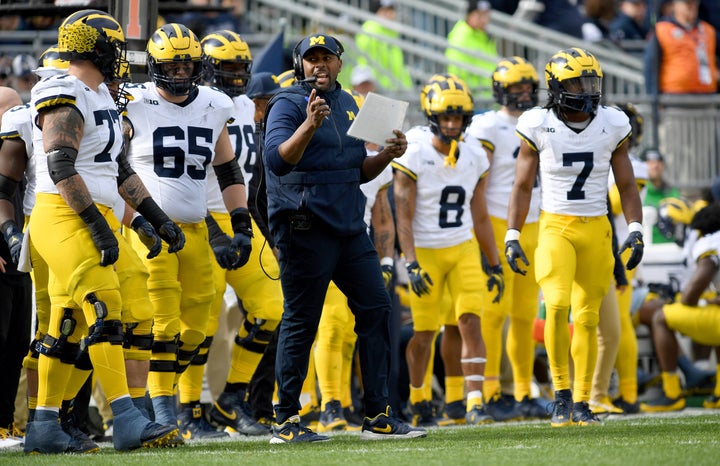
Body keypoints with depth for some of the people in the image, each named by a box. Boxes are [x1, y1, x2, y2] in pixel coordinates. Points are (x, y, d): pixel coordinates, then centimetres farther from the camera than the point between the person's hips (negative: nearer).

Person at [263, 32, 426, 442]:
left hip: (349, 225, 7)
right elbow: (277, 160, -22)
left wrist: (388, 155, 4)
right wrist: (310, 125, -34)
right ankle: (286, 423, 2)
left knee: (376, 308, 4)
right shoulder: (289, 105, -6)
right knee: (301, 320, -4)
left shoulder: (348, 105, 17)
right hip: (305, 228, -7)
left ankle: (378, 417, 9)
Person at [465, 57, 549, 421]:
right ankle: (491, 394, -5)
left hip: (531, 229, 7)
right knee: (495, 312, -8)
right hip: (498, 229, -7)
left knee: (525, 315, 7)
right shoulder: (488, 128, -7)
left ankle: (524, 395, 12)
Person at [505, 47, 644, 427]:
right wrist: (512, 236, -2)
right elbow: (522, 186, 4)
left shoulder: (612, 126, 1)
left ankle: (581, 404, 12)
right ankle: (561, 394, -10)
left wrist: (635, 231, -1)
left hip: (597, 228, 2)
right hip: (555, 226, -2)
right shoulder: (538, 126, -4)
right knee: (557, 305, -21)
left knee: (587, 317, 3)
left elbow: (626, 185, 10)